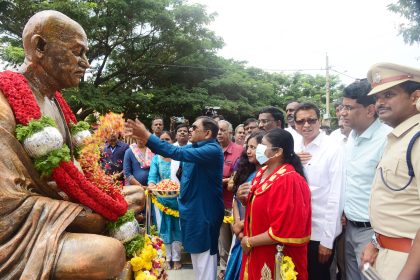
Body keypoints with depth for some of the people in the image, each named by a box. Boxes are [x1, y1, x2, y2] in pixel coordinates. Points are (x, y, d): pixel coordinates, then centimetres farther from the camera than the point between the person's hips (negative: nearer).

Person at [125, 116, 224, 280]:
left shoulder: (212, 150, -22)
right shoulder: (193, 147, 8)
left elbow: (178, 153, -31)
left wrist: (146, 136, -31)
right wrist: (143, 136, -5)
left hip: (204, 212, -9)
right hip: (192, 209, 9)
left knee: (205, 255, 4)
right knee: (196, 252, 22)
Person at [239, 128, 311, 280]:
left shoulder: (289, 180, -23)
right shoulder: (262, 172, 4)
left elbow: (283, 230, -24)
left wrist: (249, 242, -15)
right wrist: (244, 227, 3)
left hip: (277, 259, -8)